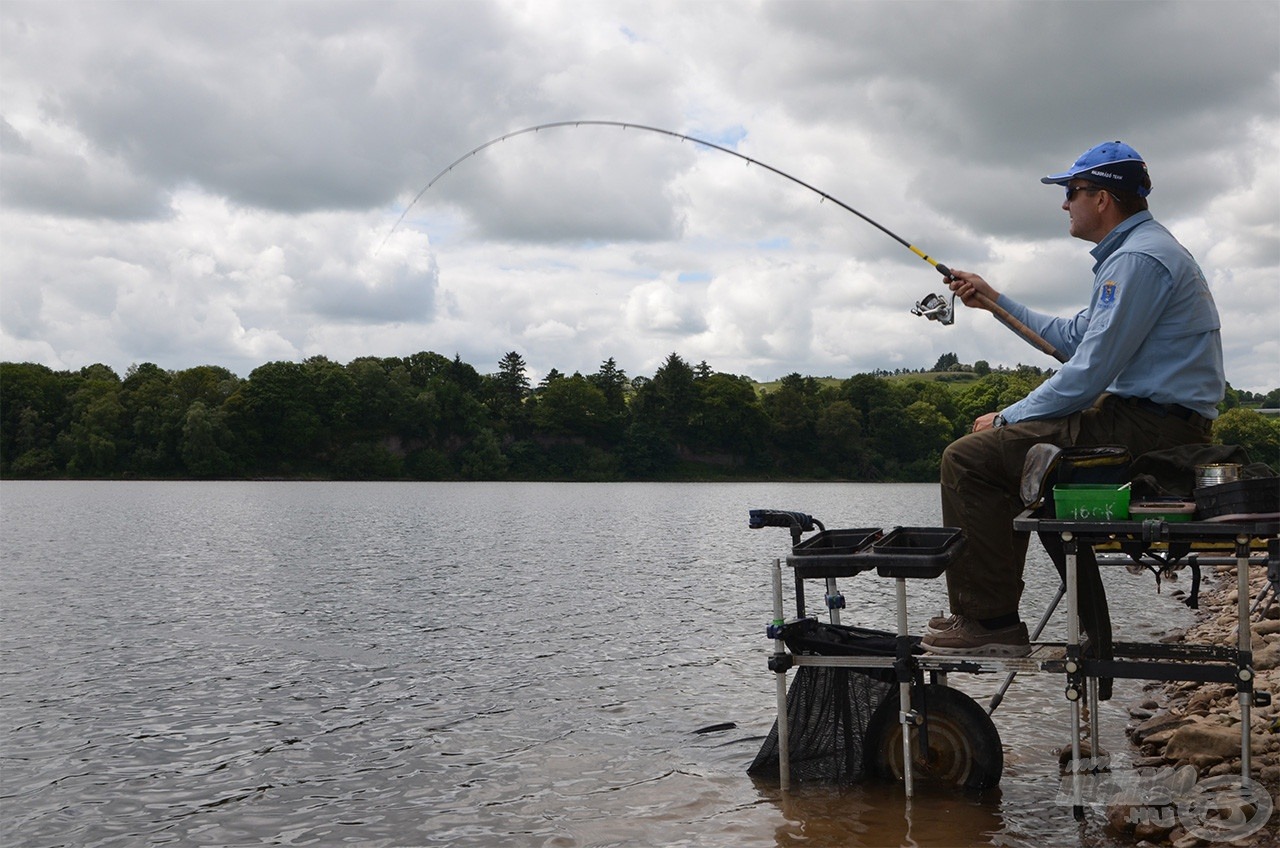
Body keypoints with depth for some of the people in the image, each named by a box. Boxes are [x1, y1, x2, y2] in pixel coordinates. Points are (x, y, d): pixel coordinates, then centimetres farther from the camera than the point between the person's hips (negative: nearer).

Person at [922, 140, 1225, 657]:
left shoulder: (1138, 259, -16)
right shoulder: (1140, 249, 20)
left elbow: (1090, 373, -20)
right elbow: (1072, 337, 26)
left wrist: (1007, 419, -9)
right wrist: (995, 300, 27)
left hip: (1148, 428, -11)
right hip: (1154, 423, 11)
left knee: (969, 458, -14)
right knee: (1002, 452, 24)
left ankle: (992, 622, -10)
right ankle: (988, 611, 25)